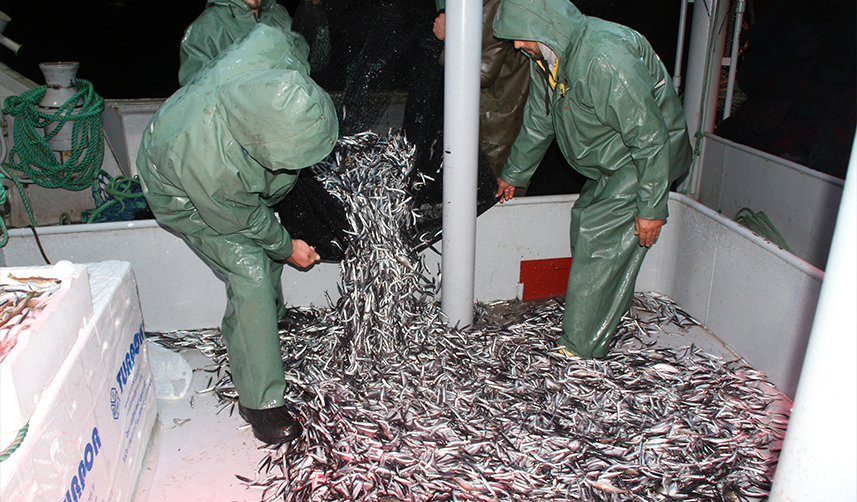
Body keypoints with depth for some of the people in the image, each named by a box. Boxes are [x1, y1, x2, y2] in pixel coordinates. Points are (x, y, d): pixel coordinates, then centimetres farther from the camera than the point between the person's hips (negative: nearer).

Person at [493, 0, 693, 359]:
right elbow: (537, 123, 15)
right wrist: (512, 175, 25)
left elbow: (651, 138, -29)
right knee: (585, 220, 11)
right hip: (608, 163, 9)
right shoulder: (546, 57, -2)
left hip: (647, 160, -9)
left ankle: (581, 349, -3)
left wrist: (651, 208, -25)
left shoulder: (605, 59, -33)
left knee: (600, 238, -13)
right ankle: (611, 314, 28)